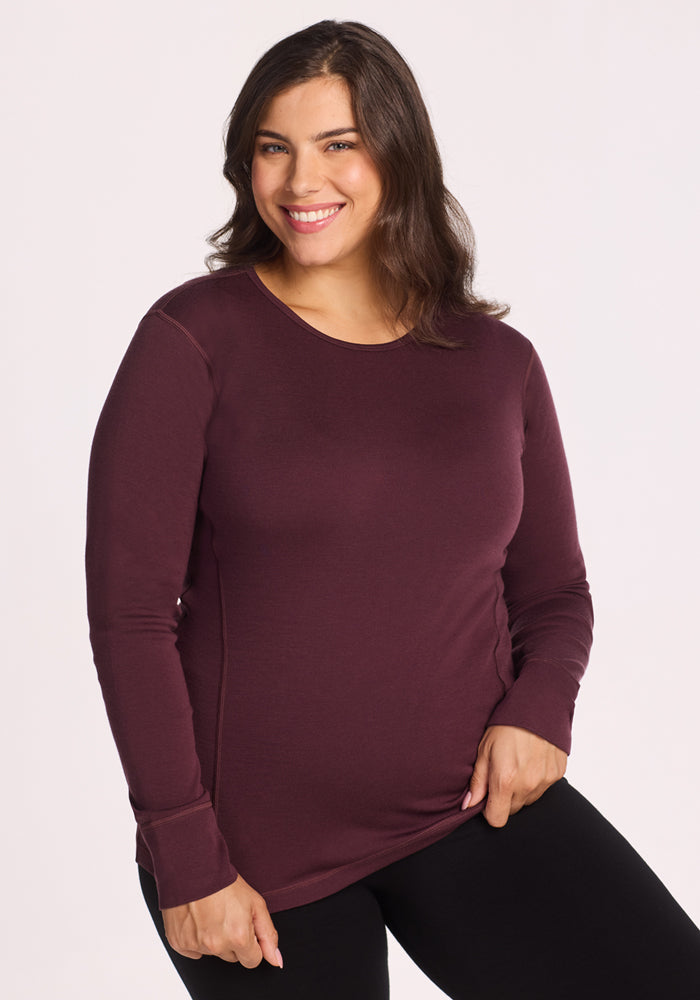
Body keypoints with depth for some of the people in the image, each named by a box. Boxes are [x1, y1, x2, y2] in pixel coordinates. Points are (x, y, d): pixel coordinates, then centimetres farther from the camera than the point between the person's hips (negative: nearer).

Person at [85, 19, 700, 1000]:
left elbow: (552, 589, 14)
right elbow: (130, 611, -8)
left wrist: (539, 708, -7)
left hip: (471, 804, 2)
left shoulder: (498, 361, 5)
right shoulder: (195, 338, -5)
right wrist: (185, 860, -9)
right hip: (254, 845, -2)